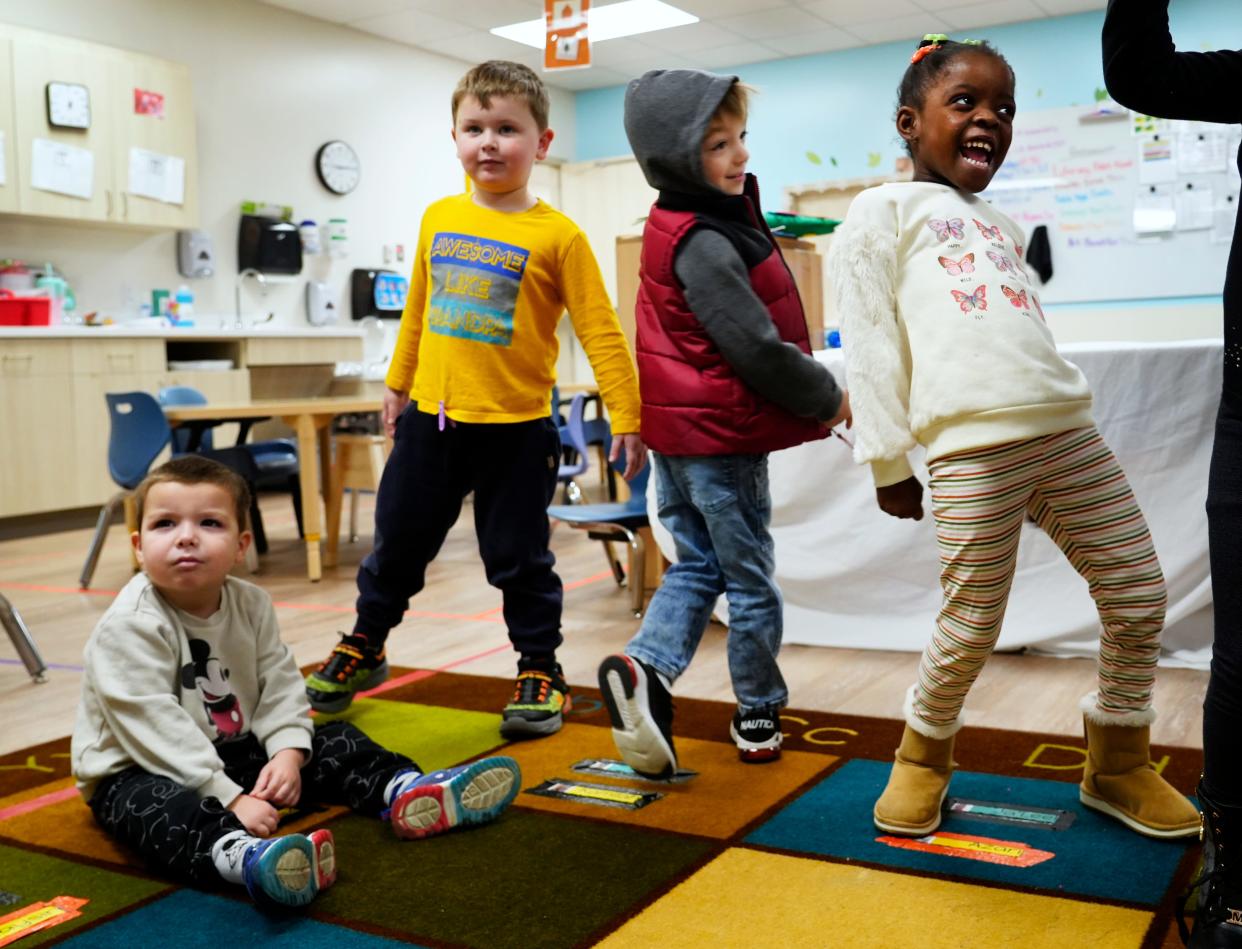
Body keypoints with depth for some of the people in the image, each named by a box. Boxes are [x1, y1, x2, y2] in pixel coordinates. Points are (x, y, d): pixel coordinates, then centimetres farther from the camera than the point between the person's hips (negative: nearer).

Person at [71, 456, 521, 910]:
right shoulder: (131, 624, -24)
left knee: (329, 741, 1)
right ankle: (240, 854, -67)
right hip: (139, 770, -7)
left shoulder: (250, 605, -4)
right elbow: (154, 726, -28)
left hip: (235, 749, 7)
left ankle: (403, 789, -21)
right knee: (149, 804, -38)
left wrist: (288, 751, -21)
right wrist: (228, 798, -32)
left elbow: (280, 685, -2)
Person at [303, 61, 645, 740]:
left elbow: (600, 332, -9)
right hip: (430, 418, 4)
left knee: (519, 558, 7)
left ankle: (540, 670, 25)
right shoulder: (439, 218, 6)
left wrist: (627, 416, -13)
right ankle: (364, 647, 37)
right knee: (397, 543, 17)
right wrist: (398, 384, 23)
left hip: (514, 428, -4)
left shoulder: (557, 236, -9)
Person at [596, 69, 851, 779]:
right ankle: (760, 715, 21)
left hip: (679, 429, 9)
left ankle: (646, 666, -5)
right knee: (751, 581, 7)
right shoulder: (705, 245, -21)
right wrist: (829, 399, -7)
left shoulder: (677, 227, 9)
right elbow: (758, 348, -22)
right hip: (723, 435, -9)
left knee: (698, 566, 15)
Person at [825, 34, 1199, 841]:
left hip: (1068, 428, 7)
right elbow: (870, 346, 0)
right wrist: (887, 461, -4)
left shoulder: (1002, 226, 27)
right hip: (972, 445, -7)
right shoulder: (886, 210, 7)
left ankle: (1118, 765, 26)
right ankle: (924, 756, 22)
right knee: (973, 626, -5)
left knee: (1139, 597, 6)